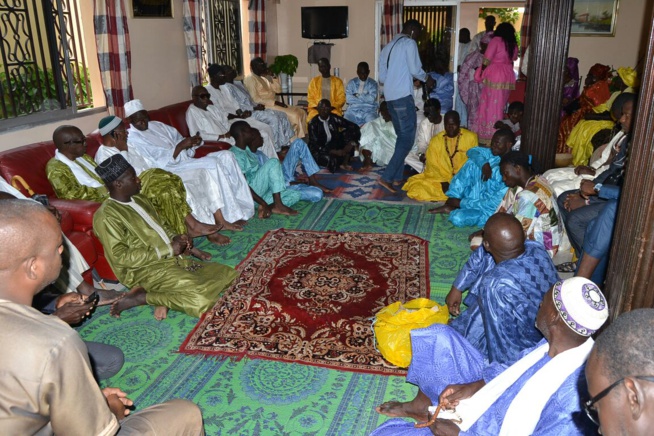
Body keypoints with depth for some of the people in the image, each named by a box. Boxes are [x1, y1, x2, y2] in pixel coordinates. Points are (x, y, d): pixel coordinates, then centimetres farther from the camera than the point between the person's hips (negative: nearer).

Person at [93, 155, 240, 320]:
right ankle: (136, 298, -12)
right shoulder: (106, 216, -12)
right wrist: (167, 250, -16)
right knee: (200, 298, -29)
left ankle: (165, 298, -9)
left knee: (228, 275, -3)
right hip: (145, 270, -9)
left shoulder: (139, 200, 15)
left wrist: (177, 239, 1)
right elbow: (120, 257, -17)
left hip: (172, 259, 9)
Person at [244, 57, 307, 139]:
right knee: (294, 115, -23)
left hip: (273, 104, 9)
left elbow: (278, 90, 13)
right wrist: (275, 102, -21)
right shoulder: (250, 79, -9)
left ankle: (301, 138, -6)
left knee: (301, 112, -4)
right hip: (264, 106, -9)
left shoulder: (265, 78, 17)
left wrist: (273, 77, 0)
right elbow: (256, 99, -19)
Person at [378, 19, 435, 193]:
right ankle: (387, 177, -12)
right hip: (403, 96, -8)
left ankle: (397, 177, 16)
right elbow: (415, 69, -9)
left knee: (402, 136, 15)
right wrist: (427, 79, 9)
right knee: (407, 139, -6)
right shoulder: (409, 43, -3)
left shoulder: (388, 47, 20)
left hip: (389, 96, 8)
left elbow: (382, 77, 19)